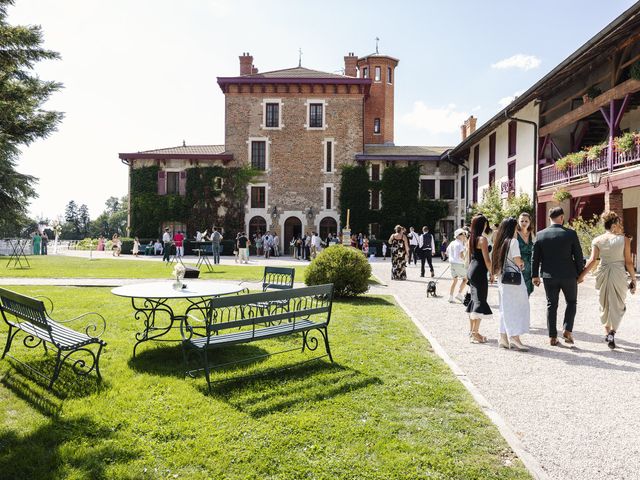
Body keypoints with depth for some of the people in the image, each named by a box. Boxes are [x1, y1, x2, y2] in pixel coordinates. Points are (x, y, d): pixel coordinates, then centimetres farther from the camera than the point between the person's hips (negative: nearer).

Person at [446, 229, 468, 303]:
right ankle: (459, 294, 3)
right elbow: (461, 255, -21)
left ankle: (451, 297, 11)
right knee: (465, 278, 7)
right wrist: (464, 259, -3)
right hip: (458, 264, -8)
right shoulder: (460, 244, -13)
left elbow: (447, 252, 21)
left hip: (452, 263, 8)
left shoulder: (452, 243, 12)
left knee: (454, 280, 15)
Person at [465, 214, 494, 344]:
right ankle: (475, 333, -3)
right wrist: (492, 273, -6)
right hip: (480, 272, -9)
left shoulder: (470, 239, 12)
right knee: (480, 301, -4)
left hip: (471, 271, 9)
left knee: (474, 300, 15)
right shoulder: (482, 239, -13)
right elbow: (486, 259, -15)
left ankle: (472, 331, 22)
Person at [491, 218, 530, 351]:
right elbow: (517, 260, -15)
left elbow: (495, 260, 11)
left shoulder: (500, 242, 11)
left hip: (502, 278, 8)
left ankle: (503, 337, 14)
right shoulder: (513, 241, -10)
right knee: (516, 307, -3)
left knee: (505, 308, 11)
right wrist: (522, 263, 7)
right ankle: (514, 337, -7)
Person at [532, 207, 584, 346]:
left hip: (549, 276, 2)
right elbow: (578, 256, -4)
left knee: (551, 305, 10)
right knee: (571, 302, 18)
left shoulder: (540, 235, -3)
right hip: (568, 275, -2)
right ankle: (567, 331, 6)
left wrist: (535, 275, 10)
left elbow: (535, 257, 1)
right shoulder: (571, 233, -8)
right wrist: (580, 273, 8)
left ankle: (552, 337, 12)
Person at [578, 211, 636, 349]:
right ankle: (612, 332, -8)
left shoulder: (597, 240, 1)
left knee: (605, 304, 18)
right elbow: (628, 262, -3)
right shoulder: (624, 240, -4)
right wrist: (633, 279, 5)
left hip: (603, 274, 2)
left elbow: (593, 260, -9)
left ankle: (607, 332, 28)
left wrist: (582, 275, -7)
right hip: (619, 274, -2)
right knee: (617, 305, 9)